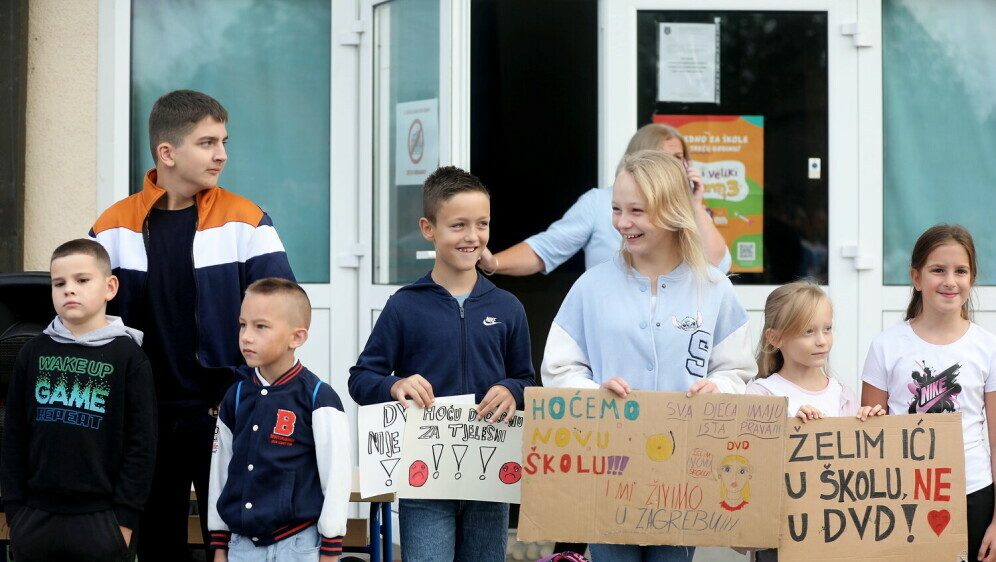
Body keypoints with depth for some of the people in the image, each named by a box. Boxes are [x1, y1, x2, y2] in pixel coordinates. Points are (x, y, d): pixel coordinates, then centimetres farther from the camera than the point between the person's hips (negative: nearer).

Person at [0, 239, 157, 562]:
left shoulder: (128, 356, -2)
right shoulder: (33, 353, 7)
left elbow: (142, 443, -4)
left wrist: (125, 517, -8)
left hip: (101, 521, -3)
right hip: (35, 518, 3)